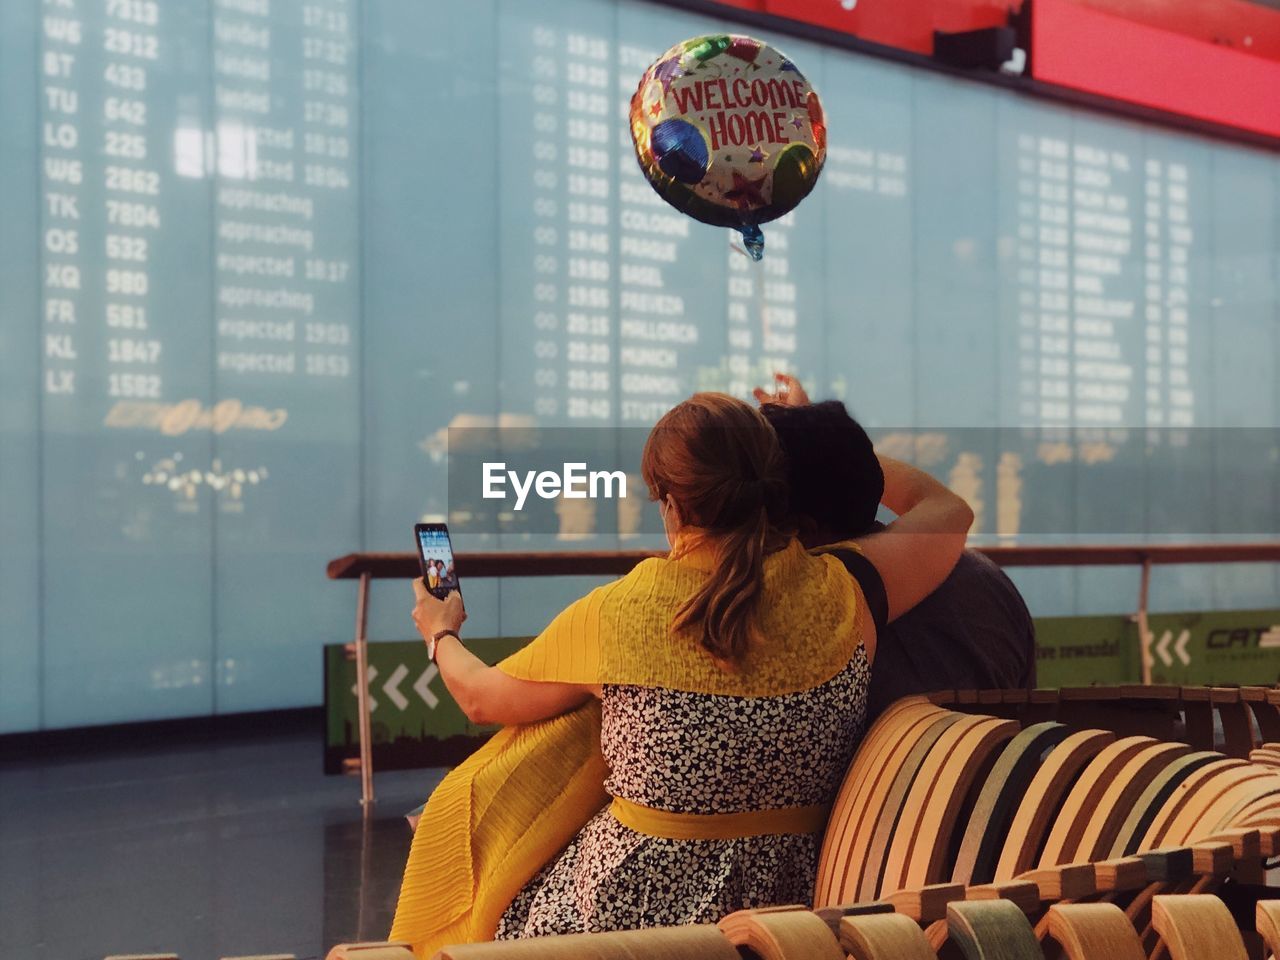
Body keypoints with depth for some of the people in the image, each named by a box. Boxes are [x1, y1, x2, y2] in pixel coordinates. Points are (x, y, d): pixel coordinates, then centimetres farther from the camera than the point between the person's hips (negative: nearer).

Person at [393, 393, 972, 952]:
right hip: (785, 907, 4)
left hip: (629, 910, -4)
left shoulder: (614, 616, -18)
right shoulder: (844, 593, -13)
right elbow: (950, 511, 9)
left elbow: (482, 700, 1)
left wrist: (442, 635, 23)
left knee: (466, 810, 26)